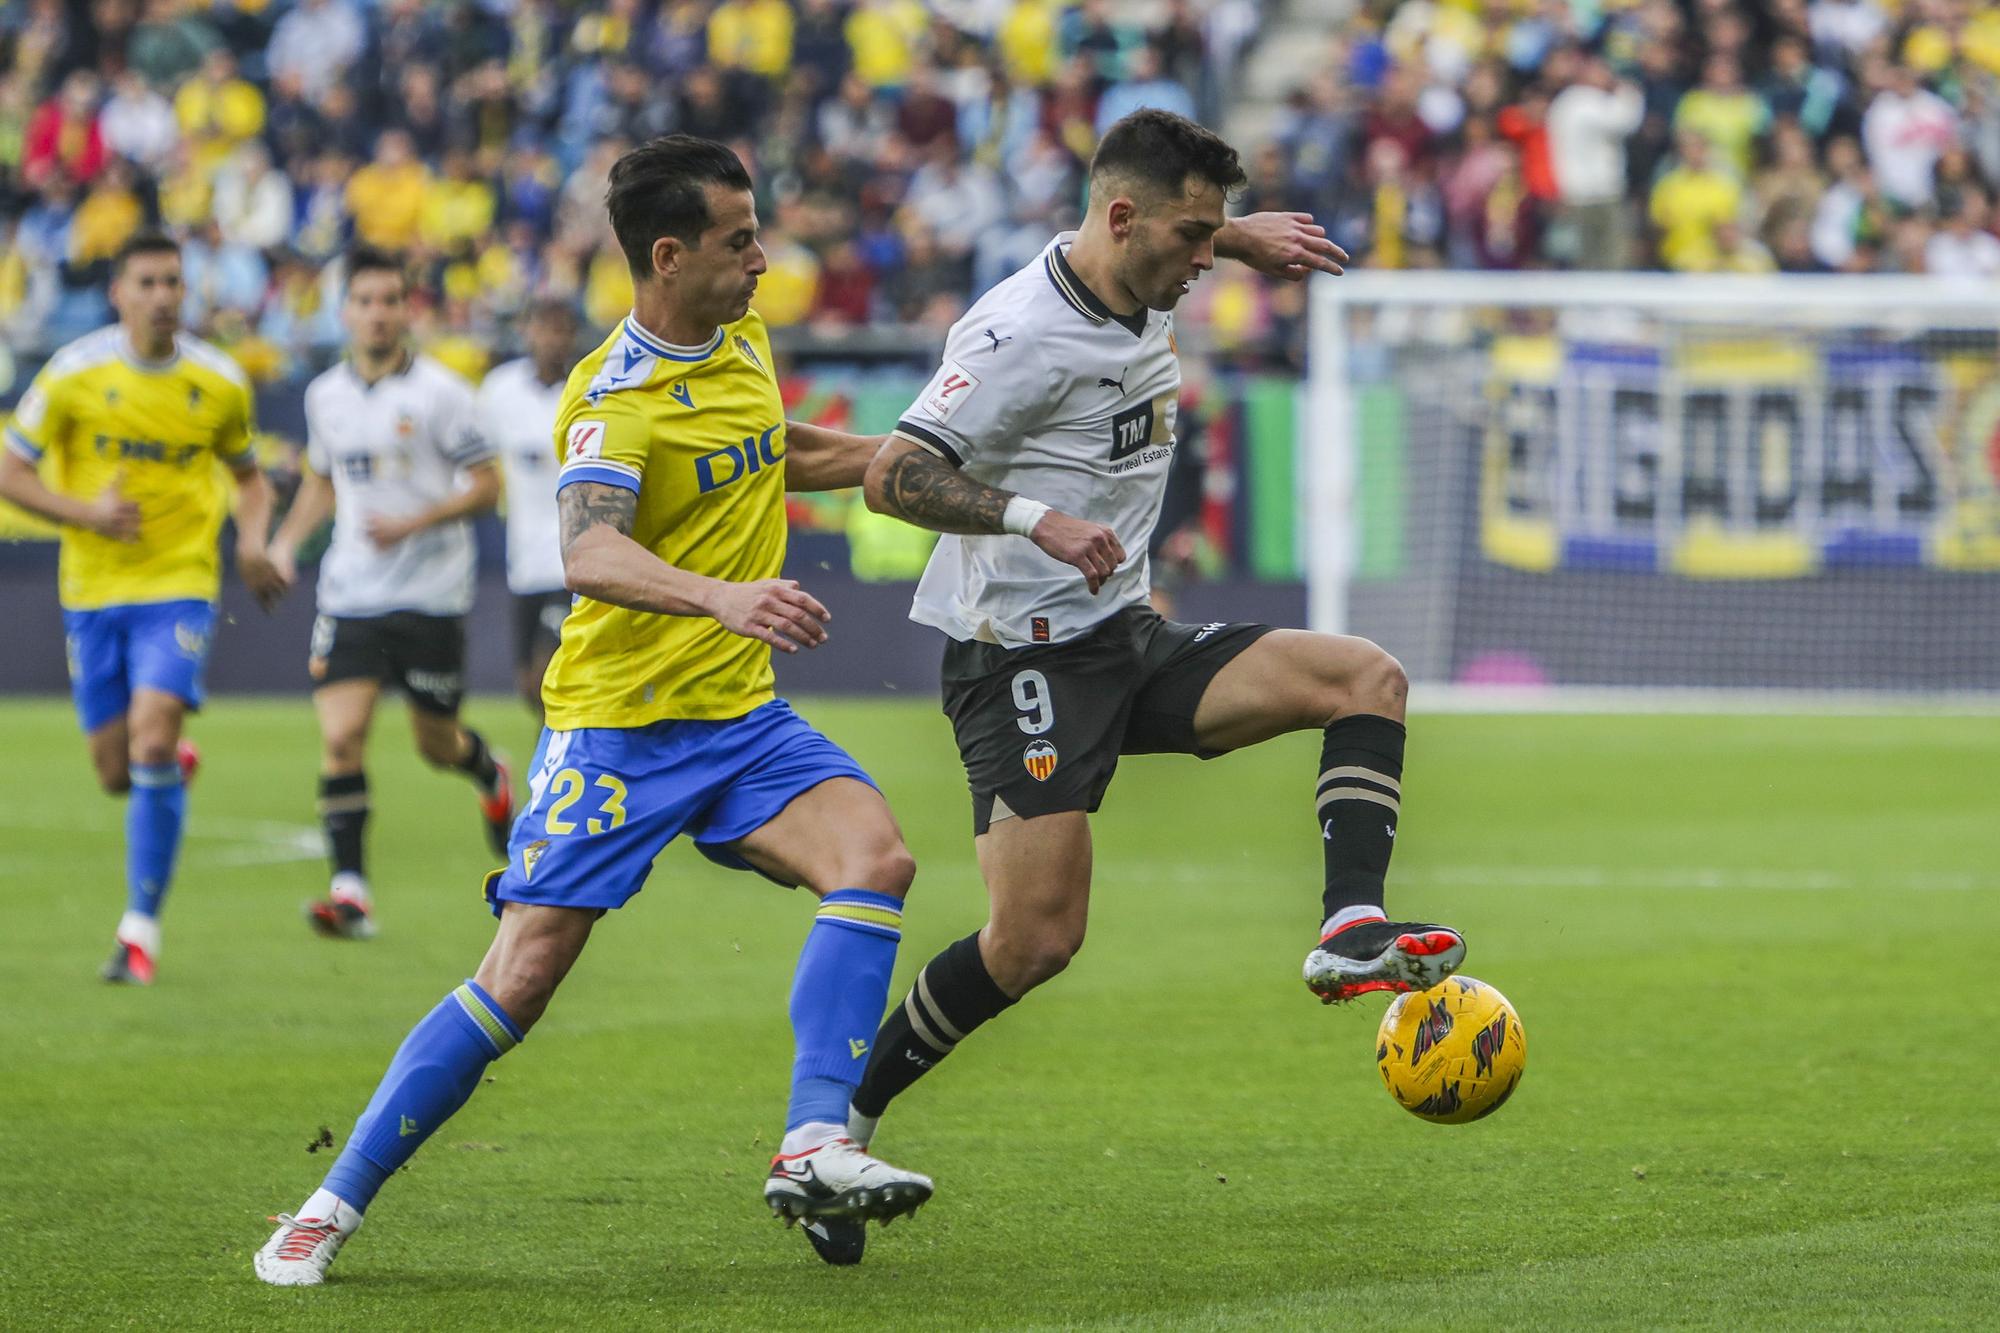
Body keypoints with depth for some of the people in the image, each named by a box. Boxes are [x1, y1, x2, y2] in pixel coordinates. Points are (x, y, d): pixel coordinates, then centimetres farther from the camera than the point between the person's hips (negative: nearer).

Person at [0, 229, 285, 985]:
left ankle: (141, 928, -12)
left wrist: (253, 541, -4)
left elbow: (248, 476, 16)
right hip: (92, 590, 1)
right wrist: (85, 513, -17)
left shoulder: (221, 384, -1)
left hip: (179, 587, -1)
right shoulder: (74, 375, -6)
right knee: (117, 774, 5)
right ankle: (175, 767, 45)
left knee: (152, 744, -19)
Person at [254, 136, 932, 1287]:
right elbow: (589, 554, -36)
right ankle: (333, 1208, 2)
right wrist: (719, 597, -52)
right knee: (524, 974, -10)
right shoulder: (613, 395, -17)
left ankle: (816, 1149, -22)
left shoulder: (745, 343, 8)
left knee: (876, 856, -19)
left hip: (740, 715, 7)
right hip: (618, 721, -7)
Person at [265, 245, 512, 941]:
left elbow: (485, 486, -7)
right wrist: (287, 540, 7)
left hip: (431, 593, -3)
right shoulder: (325, 395, 7)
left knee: (437, 745, 8)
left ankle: (491, 775, 45)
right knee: (340, 737, -14)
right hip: (350, 592, 3)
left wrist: (412, 524, -20)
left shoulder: (439, 392, -8)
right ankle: (350, 890, -14)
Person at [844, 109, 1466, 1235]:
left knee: (1367, 679, -5)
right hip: (1024, 661, -9)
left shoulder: (1146, 288, 8)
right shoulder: (1023, 334, -19)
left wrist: (1248, 242, 21)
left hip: (1131, 636, 9)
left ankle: (1352, 932, -19)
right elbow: (895, 475, -23)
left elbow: (1178, 239, 35)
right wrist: (1035, 517, -33)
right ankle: (838, 1125, -4)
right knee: (1038, 939, -17)